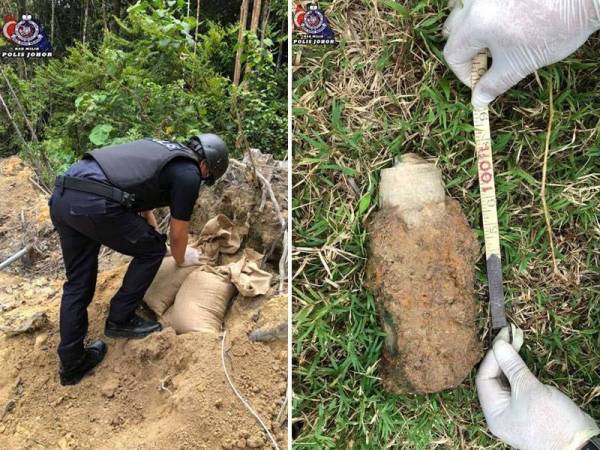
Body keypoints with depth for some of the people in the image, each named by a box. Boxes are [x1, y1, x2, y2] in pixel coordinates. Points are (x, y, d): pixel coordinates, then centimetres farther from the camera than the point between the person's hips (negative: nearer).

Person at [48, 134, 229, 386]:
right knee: (152, 251, 14)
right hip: (94, 204, -9)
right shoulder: (189, 174, 4)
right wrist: (181, 259, 35)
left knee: (77, 285, 18)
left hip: (61, 196, 9)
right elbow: (178, 234, 13)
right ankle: (120, 320, 21)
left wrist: (155, 234, 58)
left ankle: (71, 365, 25)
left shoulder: (164, 151, 29)